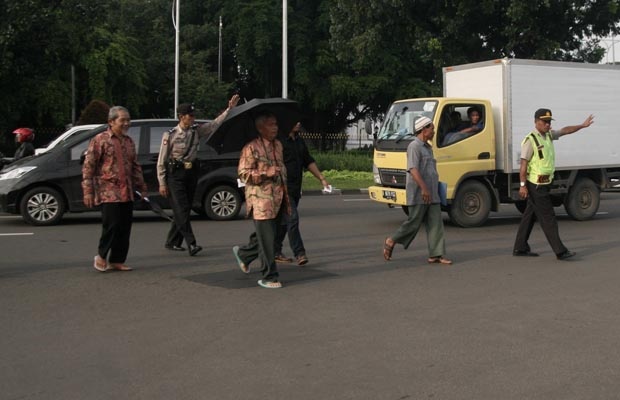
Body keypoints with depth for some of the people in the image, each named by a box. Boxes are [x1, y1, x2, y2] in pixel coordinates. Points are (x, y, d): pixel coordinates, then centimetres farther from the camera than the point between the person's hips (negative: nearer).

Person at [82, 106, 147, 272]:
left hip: (127, 193, 6)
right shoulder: (100, 140, -4)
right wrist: (88, 191, -13)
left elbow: (135, 166, 22)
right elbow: (88, 166, -7)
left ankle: (117, 260, 16)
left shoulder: (129, 142, 15)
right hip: (108, 192, -6)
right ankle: (101, 256, 10)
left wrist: (141, 187, 18)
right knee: (112, 225, -11)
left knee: (125, 229, 6)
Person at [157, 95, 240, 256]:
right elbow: (161, 161, -4)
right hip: (175, 174, -5)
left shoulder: (196, 131, 7)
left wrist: (230, 108, -7)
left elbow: (215, 123, 4)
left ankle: (172, 242, 21)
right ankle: (191, 244, -14)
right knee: (182, 209, -11)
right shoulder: (170, 135, -6)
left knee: (183, 210, 9)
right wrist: (162, 183, -7)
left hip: (191, 173, 6)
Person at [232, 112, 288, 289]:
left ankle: (243, 254, 42)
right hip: (260, 200, -8)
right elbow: (244, 174, -14)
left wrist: (285, 195, 24)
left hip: (277, 199, 8)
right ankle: (269, 277, 4)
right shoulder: (251, 148, -11)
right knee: (267, 241, -5)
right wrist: (267, 173, -23)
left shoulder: (278, 145, 13)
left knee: (264, 236, 17)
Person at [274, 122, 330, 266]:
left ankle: (275, 252, 20)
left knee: (283, 221, 12)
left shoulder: (300, 142, 16)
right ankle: (299, 253, -11)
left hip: (295, 189, 8)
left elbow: (309, 162, 23)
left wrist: (322, 179, 15)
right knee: (292, 219, -13)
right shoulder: (279, 141, -10)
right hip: (283, 188, -8)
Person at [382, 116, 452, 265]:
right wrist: (424, 188, -27)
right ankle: (391, 241, 14)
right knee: (414, 223, -3)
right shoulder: (414, 146, -10)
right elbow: (413, 169, -21)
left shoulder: (427, 147, 19)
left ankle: (436, 254, 2)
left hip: (432, 195, 9)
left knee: (436, 224, 2)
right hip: (418, 194, -9)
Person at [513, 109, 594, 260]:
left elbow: (565, 130, 24)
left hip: (543, 184, 9)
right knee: (547, 217, -7)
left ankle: (520, 248, 18)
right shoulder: (530, 140, -14)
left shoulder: (548, 135, 10)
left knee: (530, 215, 12)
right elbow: (523, 164, -17)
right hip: (535, 184, -9)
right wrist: (522, 185, -21)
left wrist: (583, 125, 19)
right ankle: (560, 251, -5)